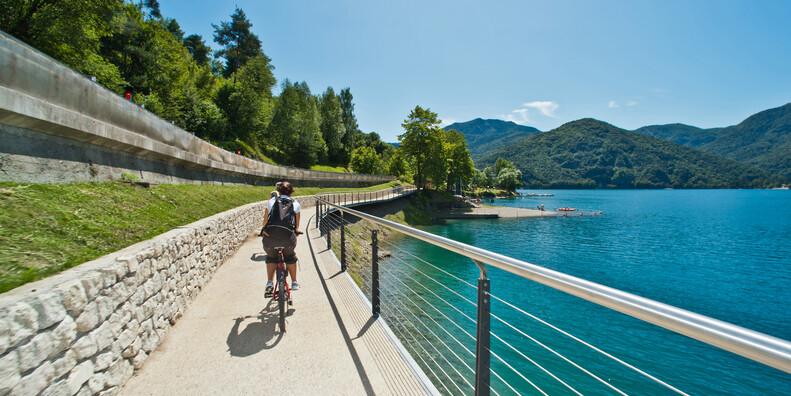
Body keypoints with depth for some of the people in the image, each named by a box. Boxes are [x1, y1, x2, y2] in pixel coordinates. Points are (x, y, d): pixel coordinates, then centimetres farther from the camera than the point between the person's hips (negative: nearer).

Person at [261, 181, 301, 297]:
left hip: (269, 235, 1)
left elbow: (265, 220, 28)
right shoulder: (295, 204, 17)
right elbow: (297, 224, 27)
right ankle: (294, 283, 34)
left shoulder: (272, 201, 18)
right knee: (290, 257, 30)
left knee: (271, 257, 29)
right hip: (287, 237, 0)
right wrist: (296, 231, 49)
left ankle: (269, 282, 14)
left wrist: (263, 231, 48)